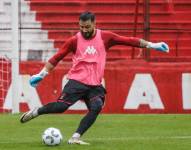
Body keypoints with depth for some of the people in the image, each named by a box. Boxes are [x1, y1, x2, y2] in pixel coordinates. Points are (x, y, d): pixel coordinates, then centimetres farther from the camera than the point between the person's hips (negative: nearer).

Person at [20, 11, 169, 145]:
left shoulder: (105, 37, 3)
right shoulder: (74, 40, 0)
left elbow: (129, 40, 3)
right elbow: (57, 58, 4)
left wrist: (151, 45, 1)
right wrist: (42, 74, -1)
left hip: (95, 85, 2)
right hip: (77, 81, -2)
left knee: (96, 107, -22)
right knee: (61, 106, -18)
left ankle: (75, 137, -17)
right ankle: (35, 112, 8)